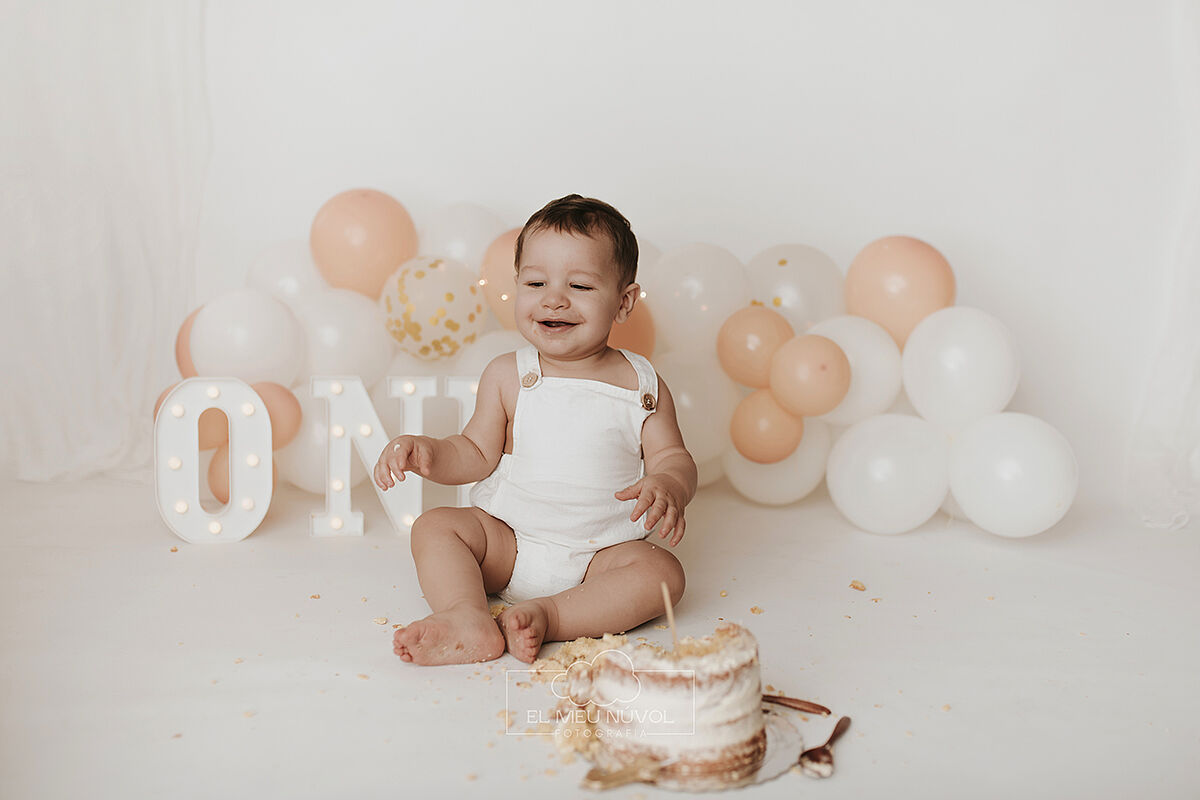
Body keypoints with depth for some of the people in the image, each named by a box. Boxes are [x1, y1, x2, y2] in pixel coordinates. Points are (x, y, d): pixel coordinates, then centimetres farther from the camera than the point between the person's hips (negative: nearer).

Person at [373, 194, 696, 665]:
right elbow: (478, 454, 3)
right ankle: (470, 622, -35)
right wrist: (427, 454, -17)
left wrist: (668, 486, -26)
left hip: (600, 553, -1)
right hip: (506, 542, 1)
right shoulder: (507, 376, 0)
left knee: (661, 573, -25)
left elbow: (671, 457, -2)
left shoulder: (642, 386, -3)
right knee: (434, 527, -17)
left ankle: (548, 616, -31)